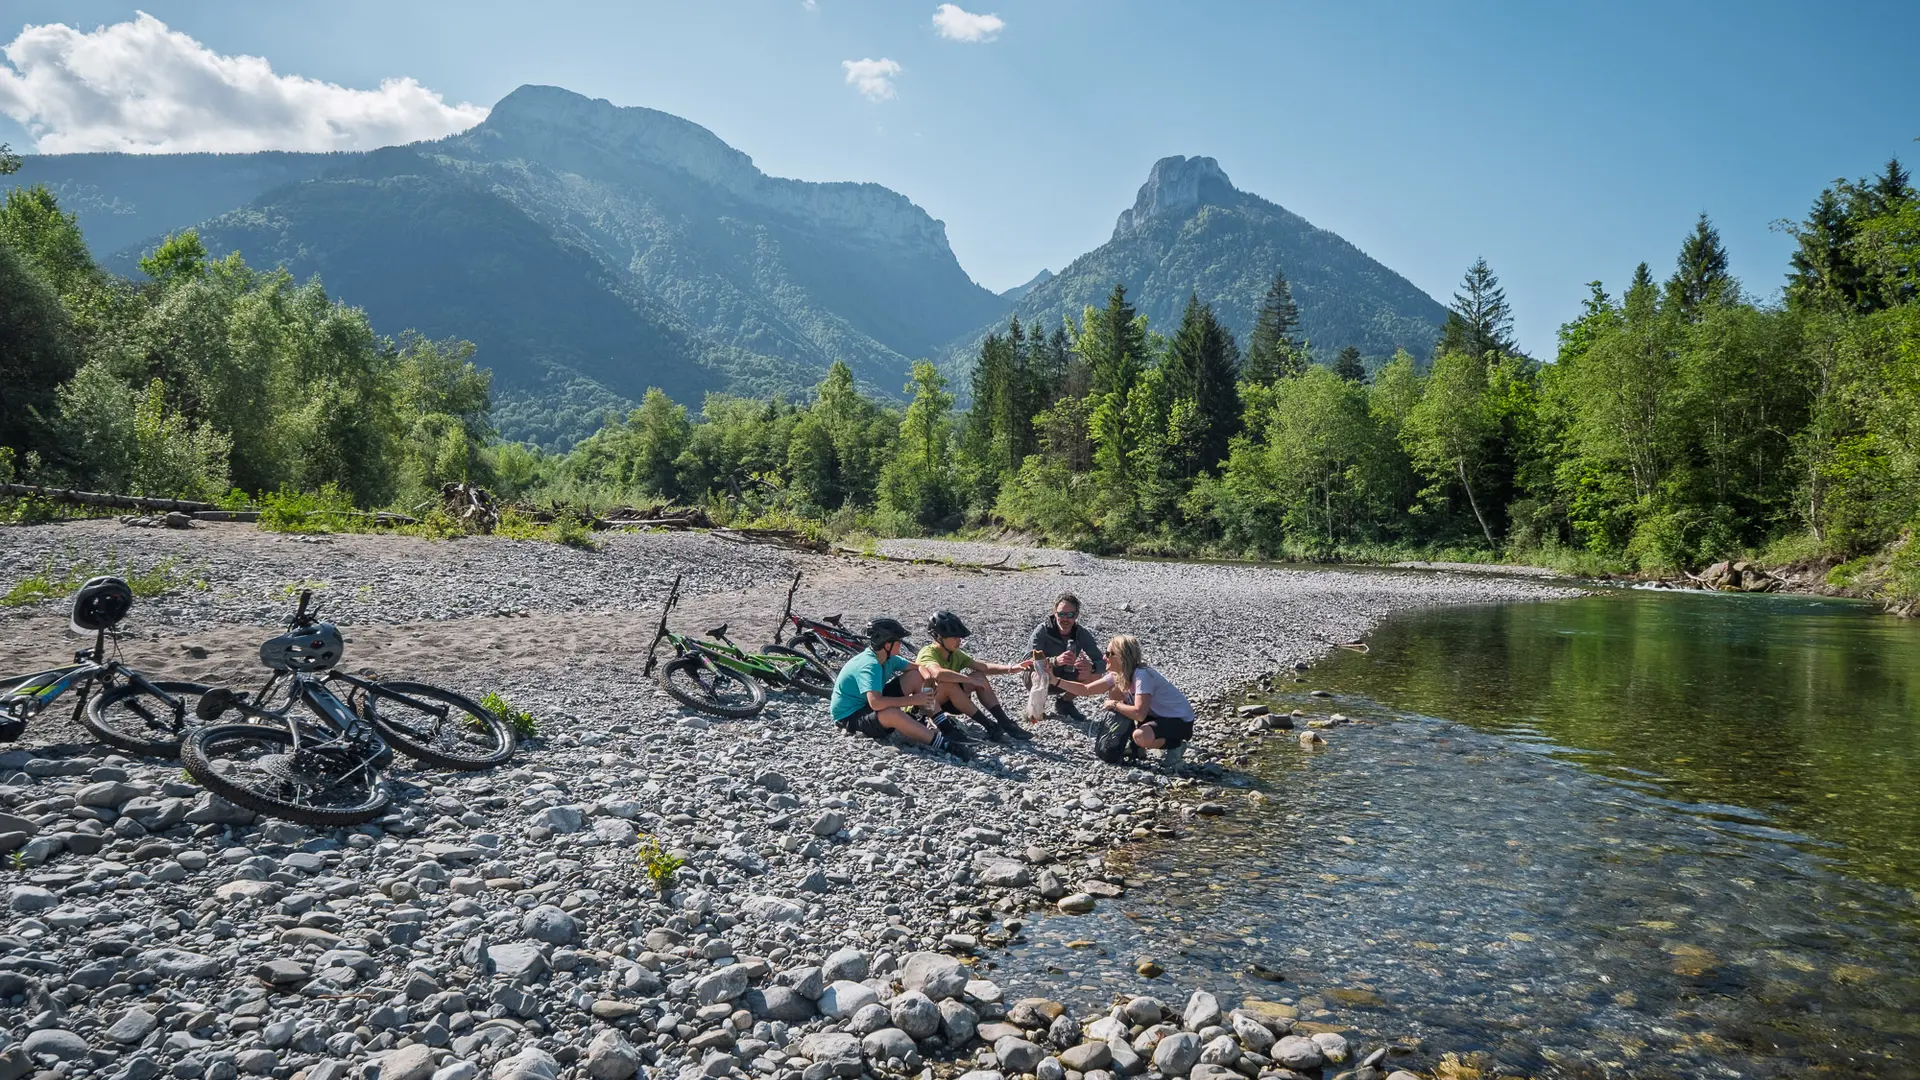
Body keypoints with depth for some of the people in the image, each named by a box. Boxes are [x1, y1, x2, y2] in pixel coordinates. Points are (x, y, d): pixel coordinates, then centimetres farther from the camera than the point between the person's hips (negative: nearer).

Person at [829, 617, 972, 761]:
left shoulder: (888, 658, -3)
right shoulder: (869, 665, -30)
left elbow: (917, 668, 8)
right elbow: (875, 703, -43)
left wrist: (929, 680, -16)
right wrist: (913, 699, -35)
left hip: (868, 704, 10)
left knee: (916, 676, 1)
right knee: (893, 713, -42)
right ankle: (942, 743, -39)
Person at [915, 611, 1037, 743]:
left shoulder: (955, 654, 2)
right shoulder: (928, 653, -23)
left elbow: (984, 667, -3)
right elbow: (938, 673, -45)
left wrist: (1012, 668, -17)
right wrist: (971, 680, -40)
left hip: (946, 702, 8)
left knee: (979, 676, -7)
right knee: (948, 684, -36)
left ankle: (1004, 722, -14)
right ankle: (990, 726, -30)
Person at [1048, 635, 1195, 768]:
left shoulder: (1142, 675, -28)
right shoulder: (1118, 675, -3)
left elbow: (1139, 713, -38)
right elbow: (1085, 689, -1)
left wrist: (1114, 705, -23)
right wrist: (1055, 680, -8)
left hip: (1181, 722, -9)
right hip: (1158, 715, 9)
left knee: (1140, 736, -35)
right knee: (1115, 693, 3)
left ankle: (1175, 746, -4)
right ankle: (1135, 748, 10)